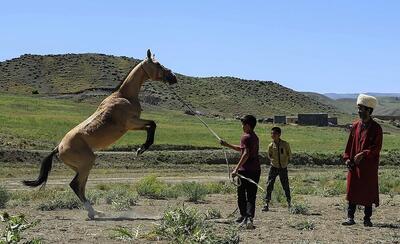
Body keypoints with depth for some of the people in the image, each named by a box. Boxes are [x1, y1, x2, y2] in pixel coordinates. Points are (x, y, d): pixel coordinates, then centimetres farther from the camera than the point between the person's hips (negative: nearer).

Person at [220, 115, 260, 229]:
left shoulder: (246, 137, -12)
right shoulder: (255, 137, 16)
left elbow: (246, 154, -23)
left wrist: (236, 169, -23)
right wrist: (227, 145, 31)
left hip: (245, 170, -7)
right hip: (256, 170, 7)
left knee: (241, 195, 10)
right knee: (251, 197, 4)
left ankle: (244, 216, 18)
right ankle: (249, 218, -10)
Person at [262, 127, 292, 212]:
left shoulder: (285, 144, -10)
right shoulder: (271, 146, -6)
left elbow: (289, 154, 4)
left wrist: (286, 161, -1)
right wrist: (273, 160, -1)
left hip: (283, 167, 0)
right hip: (274, 167, 1)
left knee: (285, 185, 8)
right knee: (269, 185, -8)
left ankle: (289, 203, 28)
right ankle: (266, 204, -5)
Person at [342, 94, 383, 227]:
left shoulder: (376, 128, -7)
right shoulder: (355, 126, 7)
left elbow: (377, 147, -10)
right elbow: (350, 143, 10)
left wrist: (363, 154, -20)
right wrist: (347, 158, 0)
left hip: (369, 166, -4)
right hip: (354, 165, 4)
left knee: (368, 192, 4)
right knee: (352, 190, 3)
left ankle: (367, 219, 14)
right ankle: (350, 217, 8)